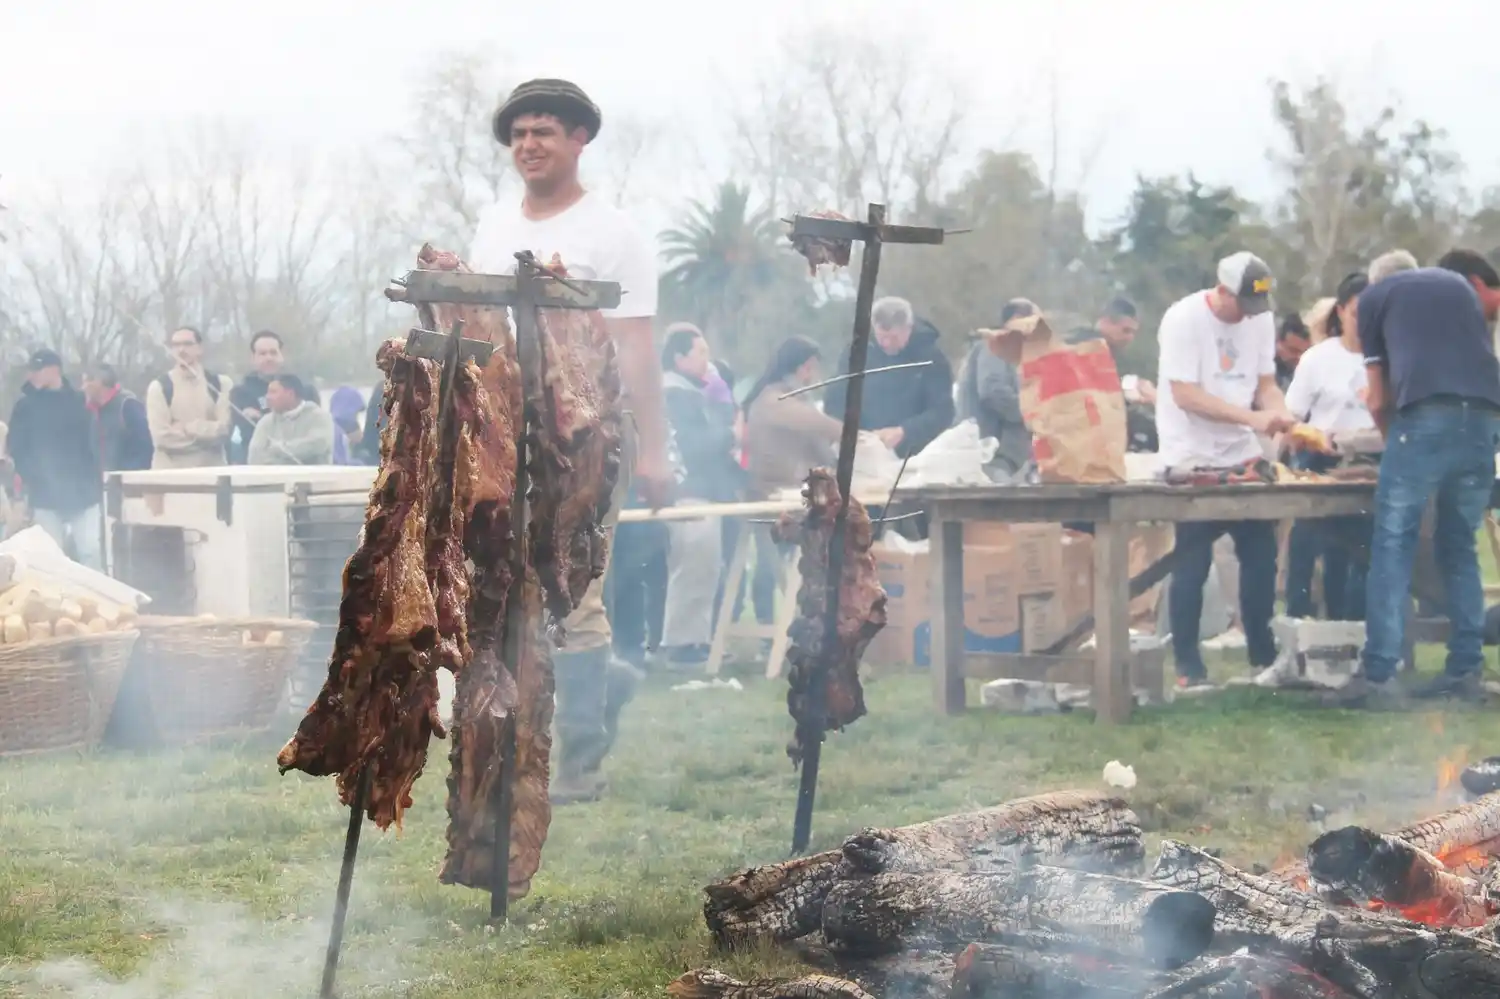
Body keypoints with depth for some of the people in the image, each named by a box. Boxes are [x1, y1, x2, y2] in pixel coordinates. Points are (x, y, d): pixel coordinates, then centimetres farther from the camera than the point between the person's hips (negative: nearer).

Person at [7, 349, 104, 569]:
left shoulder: (78, 401, 6)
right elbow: (17, 448, 3)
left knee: (91, 552, -4)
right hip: (45, 496, 0)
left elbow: (92, 443, 5)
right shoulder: (26, 405, 4)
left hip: (83, 493, 0)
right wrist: (30, 477, -10)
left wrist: (94, 481, -3)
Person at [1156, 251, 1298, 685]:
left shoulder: (1260, 320, 4)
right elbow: (1186, 396, -20)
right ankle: (1187, 666, 5)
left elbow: (1265, 383, 9)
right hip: (1192, 460, -6)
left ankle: (1264, 656, 16)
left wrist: (1282, 414, -14)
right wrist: (1252, 418, -26)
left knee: (1261, 554, 5)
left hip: (1243, 456, 6)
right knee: (1192, 564, -3)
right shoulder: (1183, 319, -15)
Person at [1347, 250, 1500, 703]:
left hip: (1426, 416, -4)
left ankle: (1379, 676, -7)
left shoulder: (1373, 297, 21)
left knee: (1392, 544, 0)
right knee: (1459, 547, 16)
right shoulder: (1462, 288, 31)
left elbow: (1379, 400, 20)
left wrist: (1395, 441, 36)